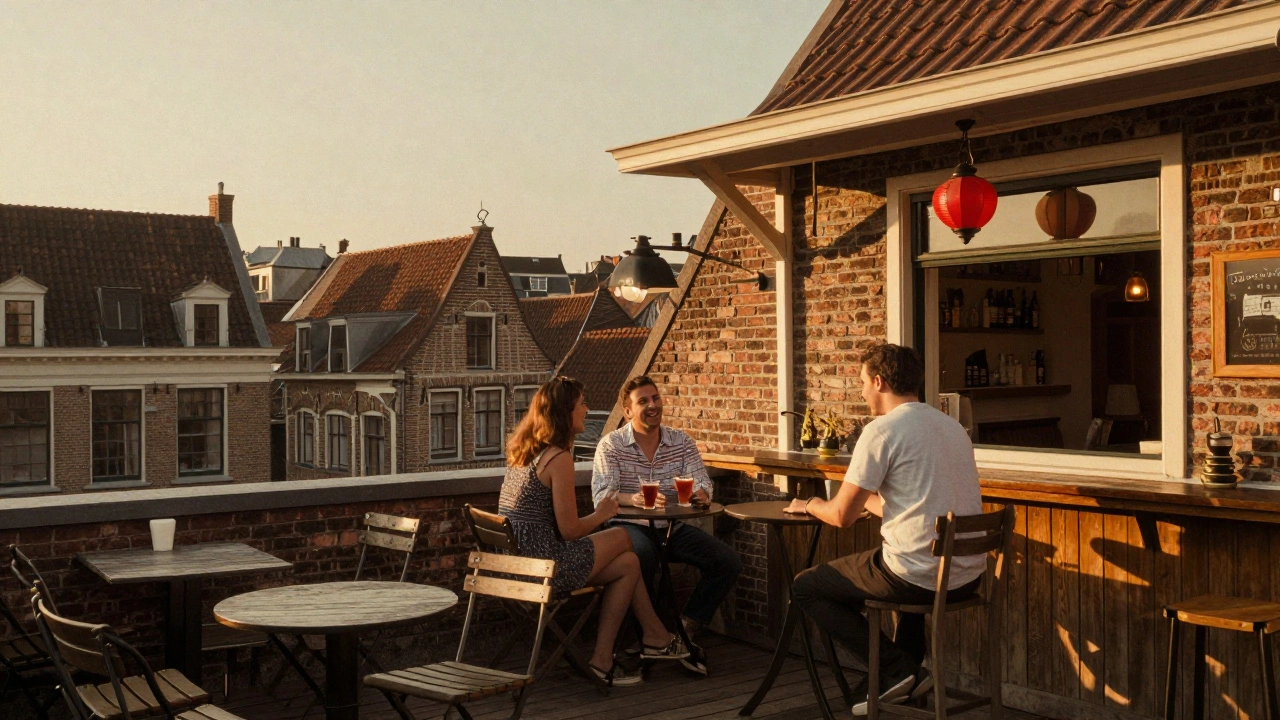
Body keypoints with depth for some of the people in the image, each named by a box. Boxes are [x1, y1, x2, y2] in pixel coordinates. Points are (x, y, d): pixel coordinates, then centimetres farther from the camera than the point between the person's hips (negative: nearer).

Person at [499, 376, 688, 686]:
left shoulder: (520, 449, 11)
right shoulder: (559, 458, -17)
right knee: (624, 538, 11)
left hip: (514, 560, 9)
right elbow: (569, 530, -15)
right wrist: (601, 514, 2)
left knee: (628, 562, 15)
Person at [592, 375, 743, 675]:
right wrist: (635, 499, -37)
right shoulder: (611, 445, -2)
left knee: (728, 562, -15)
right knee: (642, 557, -39)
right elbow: (601, 495, -15)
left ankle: (685, 631, -3)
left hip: (672, 527, 4)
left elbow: (703, 486, -1)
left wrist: (699, 494, -28)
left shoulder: (682, 442, 9)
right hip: (630, 526, -4)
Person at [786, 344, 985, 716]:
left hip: (919, 578, -8)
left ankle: (898, 669, 5)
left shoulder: (881, 430, -11)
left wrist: (810, 504, 14)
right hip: (968, 575, 8)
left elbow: (841, 516, -8)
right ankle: (909, 675, 31)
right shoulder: (953, 426, 13)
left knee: (806, 587, 11)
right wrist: (869, 498, 37)